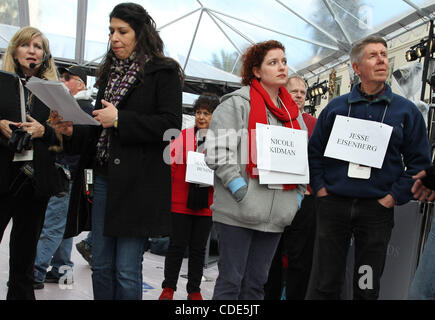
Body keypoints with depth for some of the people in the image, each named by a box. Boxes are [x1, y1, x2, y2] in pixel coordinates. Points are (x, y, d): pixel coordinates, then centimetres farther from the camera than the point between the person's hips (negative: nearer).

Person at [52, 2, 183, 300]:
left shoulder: (162, 72, -2)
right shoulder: (110, 73, 18)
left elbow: (171, 125, -13)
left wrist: (120, 119, -17)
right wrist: (73, 131, 4)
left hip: (139, 182, -7)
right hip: (104, 177, 7)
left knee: (127, 270, -3)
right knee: (101, 266, 12)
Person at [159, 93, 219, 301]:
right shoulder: (182, 136, -1)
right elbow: (169, 164, -3)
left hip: (206, 204, 2)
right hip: (180, 202, -2)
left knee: (198, 248, 11)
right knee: (177, 245, 4)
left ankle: (194, 290, 23)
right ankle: (168, 288, 18)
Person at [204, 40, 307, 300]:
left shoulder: (293, 112, 18)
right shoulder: (238, 103, -3)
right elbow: (218, 151, -11)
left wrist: (298, 193, 11)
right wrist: (240, 189, -17)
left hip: (276, 214, 6)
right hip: (237, 211, -6)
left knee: (257, 282, 12)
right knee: (231, 280, 0)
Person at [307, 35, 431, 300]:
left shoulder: (406, 110, 4)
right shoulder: (336, 107, 7)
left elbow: (419, 161, 2)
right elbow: (314, 151, 11)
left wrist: (394, 196, -6)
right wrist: (319, 187, 0)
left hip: (377, 209, 0)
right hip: (333, 205, 0)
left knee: (367, 287, 10)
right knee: (324, 283, 5)